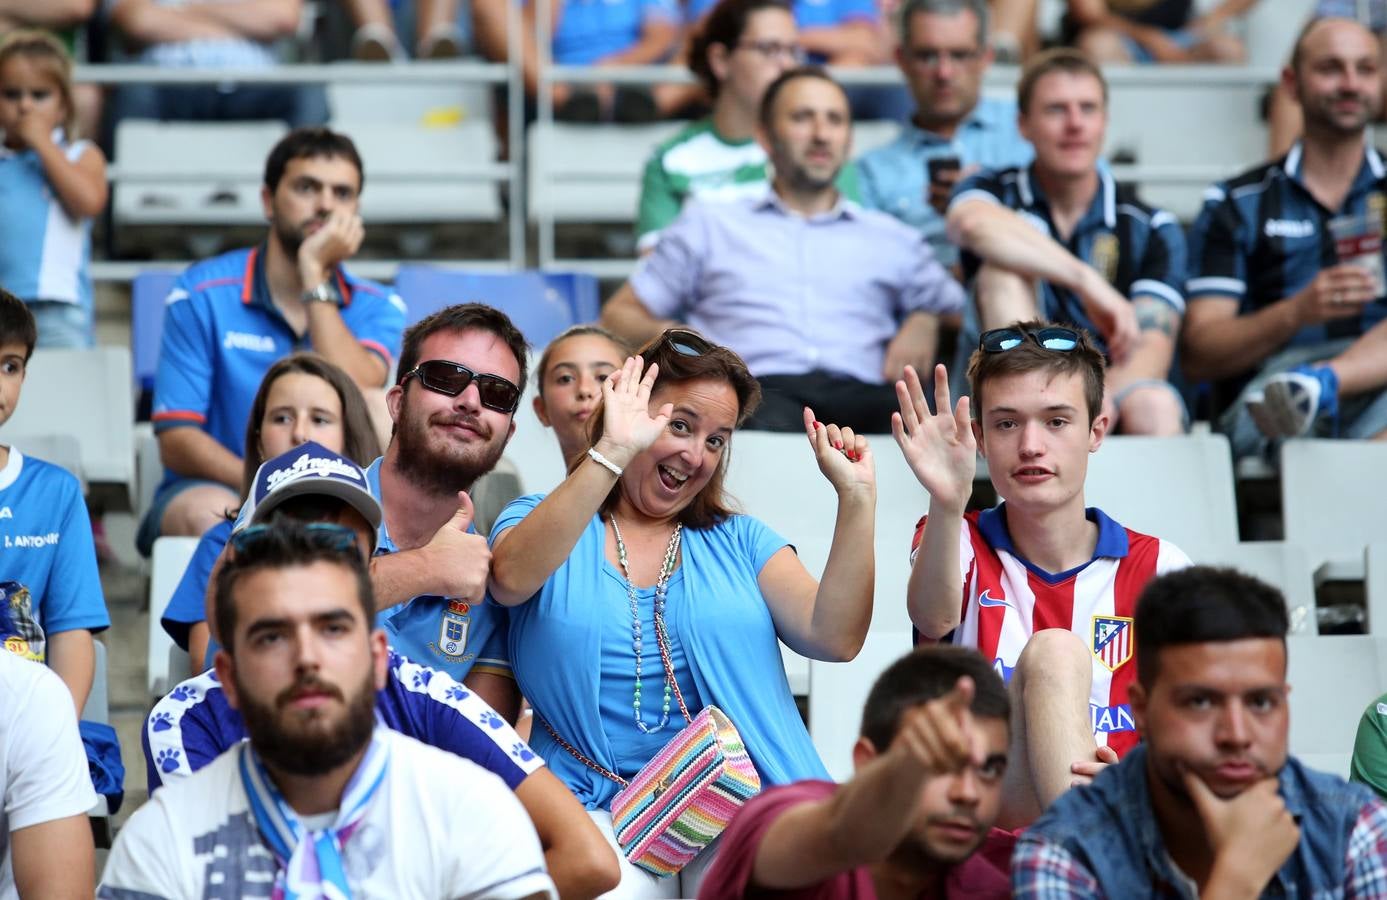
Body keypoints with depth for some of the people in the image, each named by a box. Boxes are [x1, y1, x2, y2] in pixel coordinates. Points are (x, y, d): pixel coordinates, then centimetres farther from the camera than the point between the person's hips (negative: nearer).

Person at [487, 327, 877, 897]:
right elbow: (511, 578, -16)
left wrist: (856, 499, -5)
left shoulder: (737, 542, 18)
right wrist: (611, 455, -23)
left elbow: (834, 638, 3)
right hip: (596, 803, -2)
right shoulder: (542, 520, 11)